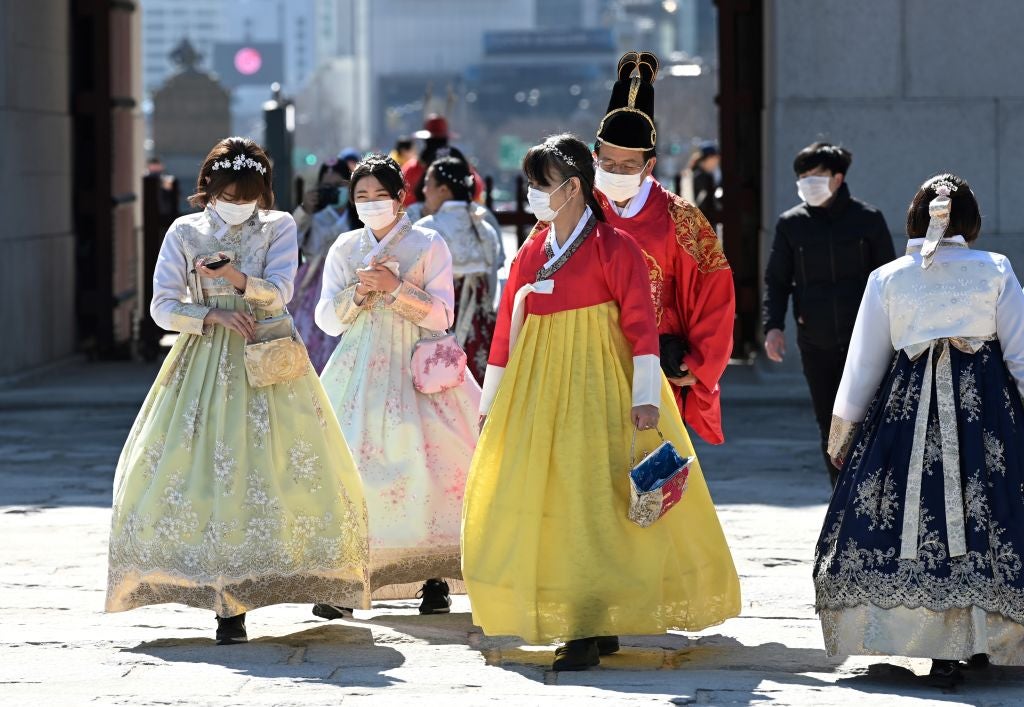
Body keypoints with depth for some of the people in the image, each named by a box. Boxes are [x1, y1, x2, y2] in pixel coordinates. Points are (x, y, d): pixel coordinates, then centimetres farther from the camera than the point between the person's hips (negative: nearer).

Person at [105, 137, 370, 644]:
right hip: (204, 362, 0)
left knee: (267, 468, -7)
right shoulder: (185, 232, 7)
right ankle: (228, 603, -9)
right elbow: (163, 306, 3)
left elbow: (279, 293, -7)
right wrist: (213, 316, -11)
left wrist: (238, 278, -24)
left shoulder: (278, 228, 6)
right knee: (202, 465, -10)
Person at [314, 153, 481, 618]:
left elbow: (441, 316, -4)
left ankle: (434, 576, -5)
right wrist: (360, 291, -8)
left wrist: (395, 287, -14)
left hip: (417, 369, -2)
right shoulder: (344, 250, 12)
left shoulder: (429, 246, 3)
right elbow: (327, 320, 9)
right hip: (360, 368, 2)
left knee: (425, 461, -12)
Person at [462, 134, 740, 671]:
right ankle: (585, 624, 12)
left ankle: (591, 631, -8)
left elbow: (640, 323, -10)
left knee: (590, 500, -10)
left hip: (596, 385, -6)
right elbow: (507, 327, 14)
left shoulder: (614, 248, -6)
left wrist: (645, 396, -17)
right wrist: (491, 400, 15)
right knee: (540, 501, 4)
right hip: (538, 393, 7)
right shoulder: (530, 254, 12)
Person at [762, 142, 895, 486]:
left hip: (863, 340, -2)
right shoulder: (791, 223, 4)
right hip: (816, 342, 2)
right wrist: (772, 324, -7)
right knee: (830, 428, 7)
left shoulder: (868, 219, 0)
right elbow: (776, 279, 7)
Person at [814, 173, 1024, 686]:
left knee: (908, 517, 3)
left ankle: (941, 651, -1)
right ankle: (979, 641, 3)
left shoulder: (886, 279, 4)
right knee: (980, 515, 5)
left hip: (907, 410, 1)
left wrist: (841, 434, 18)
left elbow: (863, 364, 8)